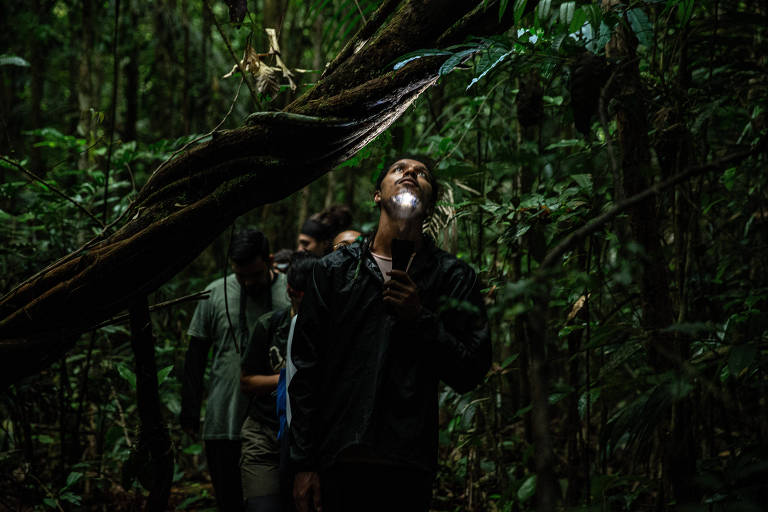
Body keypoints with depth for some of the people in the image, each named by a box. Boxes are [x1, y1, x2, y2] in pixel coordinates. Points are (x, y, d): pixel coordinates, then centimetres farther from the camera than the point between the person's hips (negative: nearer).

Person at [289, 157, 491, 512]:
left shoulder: (454, 277, 8)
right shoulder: (334, 269, 10)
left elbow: (470, 374, 3)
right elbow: (306, 371, 7)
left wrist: (419, 319, -9)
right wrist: (303, 464, 1)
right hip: (338, 464, 1)